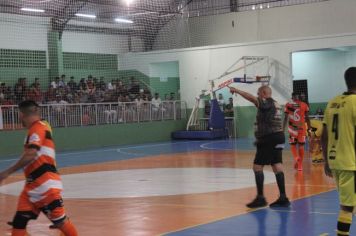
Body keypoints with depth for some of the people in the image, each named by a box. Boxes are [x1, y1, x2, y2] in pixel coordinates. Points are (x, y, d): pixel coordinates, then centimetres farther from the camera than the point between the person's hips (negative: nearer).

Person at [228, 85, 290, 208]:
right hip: (278, 137, 9)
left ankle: (260, 198, -4)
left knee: (257, 167, -4)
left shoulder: (266, 103, -10)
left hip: (269, 139, -9)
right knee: (277, 167, 9)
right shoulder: (276, 104, 18)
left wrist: (237, 90, -23)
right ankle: (283, 198, 9)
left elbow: (252, 98, -28)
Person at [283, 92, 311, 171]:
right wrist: (309, 128, 11)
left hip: (292, 128, -1)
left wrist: (283, 129, 4)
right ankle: (300, 165, 12)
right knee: (301, 146, 9)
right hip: (302, 128, 1)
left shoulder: (288, 105, 1)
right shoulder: (304, 105, 3)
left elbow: (286, 118, -1)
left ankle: (296, 158, -16)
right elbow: (307, 118, 4)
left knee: (293, 145, 12)